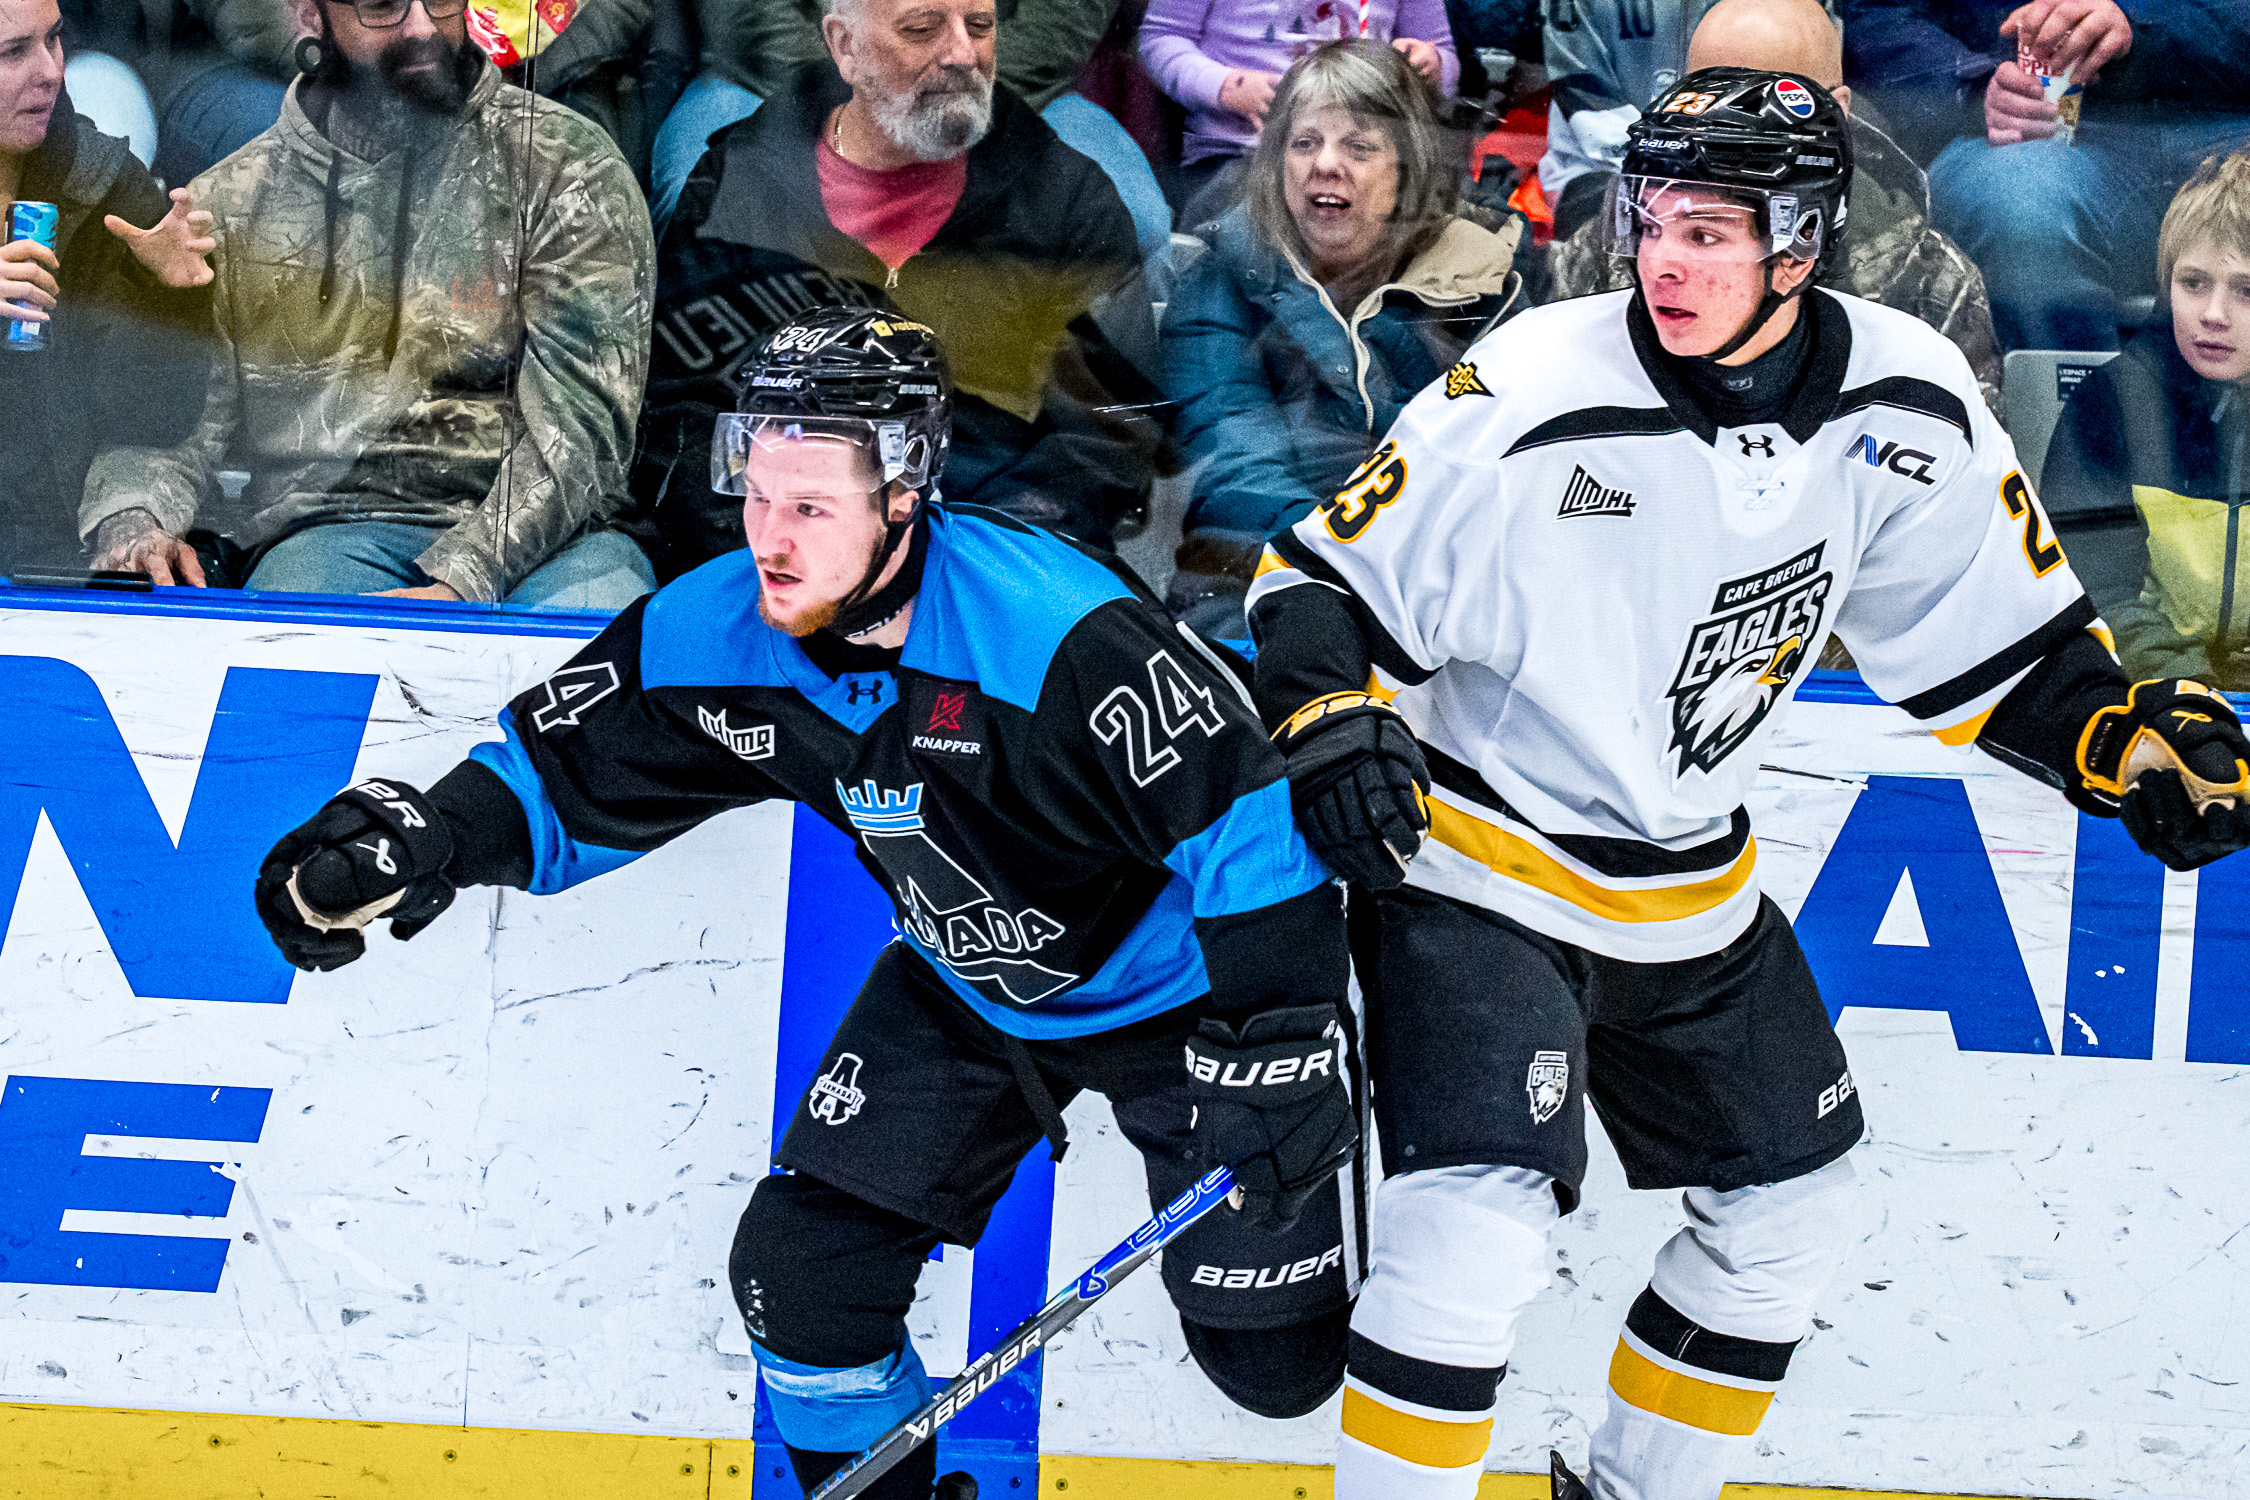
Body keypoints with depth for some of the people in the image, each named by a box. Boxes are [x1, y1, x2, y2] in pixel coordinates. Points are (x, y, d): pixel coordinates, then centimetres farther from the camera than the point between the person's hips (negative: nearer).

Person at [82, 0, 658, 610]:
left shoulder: (567, 166, 2)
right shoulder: (228, 204, 11)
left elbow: (580, 421, -7)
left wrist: (460, 582, -21)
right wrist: (133, 522, -13)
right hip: (325, 529, 1)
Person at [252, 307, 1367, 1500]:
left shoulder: (1063, 636, -36)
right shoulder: (716, 634, -17)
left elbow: (1245, 822, -32)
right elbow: (566, 775, -5)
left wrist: (1276, 1060, -32)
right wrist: (422, 836, -24)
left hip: (1179, 986, -5)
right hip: (971, 987, 5)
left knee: (1269, 1361, -3)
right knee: (799, 1275, -4)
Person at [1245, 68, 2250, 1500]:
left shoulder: (1905, 407, -10)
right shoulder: (1537, 391, -22)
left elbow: (2000, 641, 3)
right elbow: (1323, 578, -14)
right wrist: (1330, 719, -31)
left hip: (1692, 891, 6)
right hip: (1476, 868, -6)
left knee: (1794, 1208, 18)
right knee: (1479, 1231, -21)